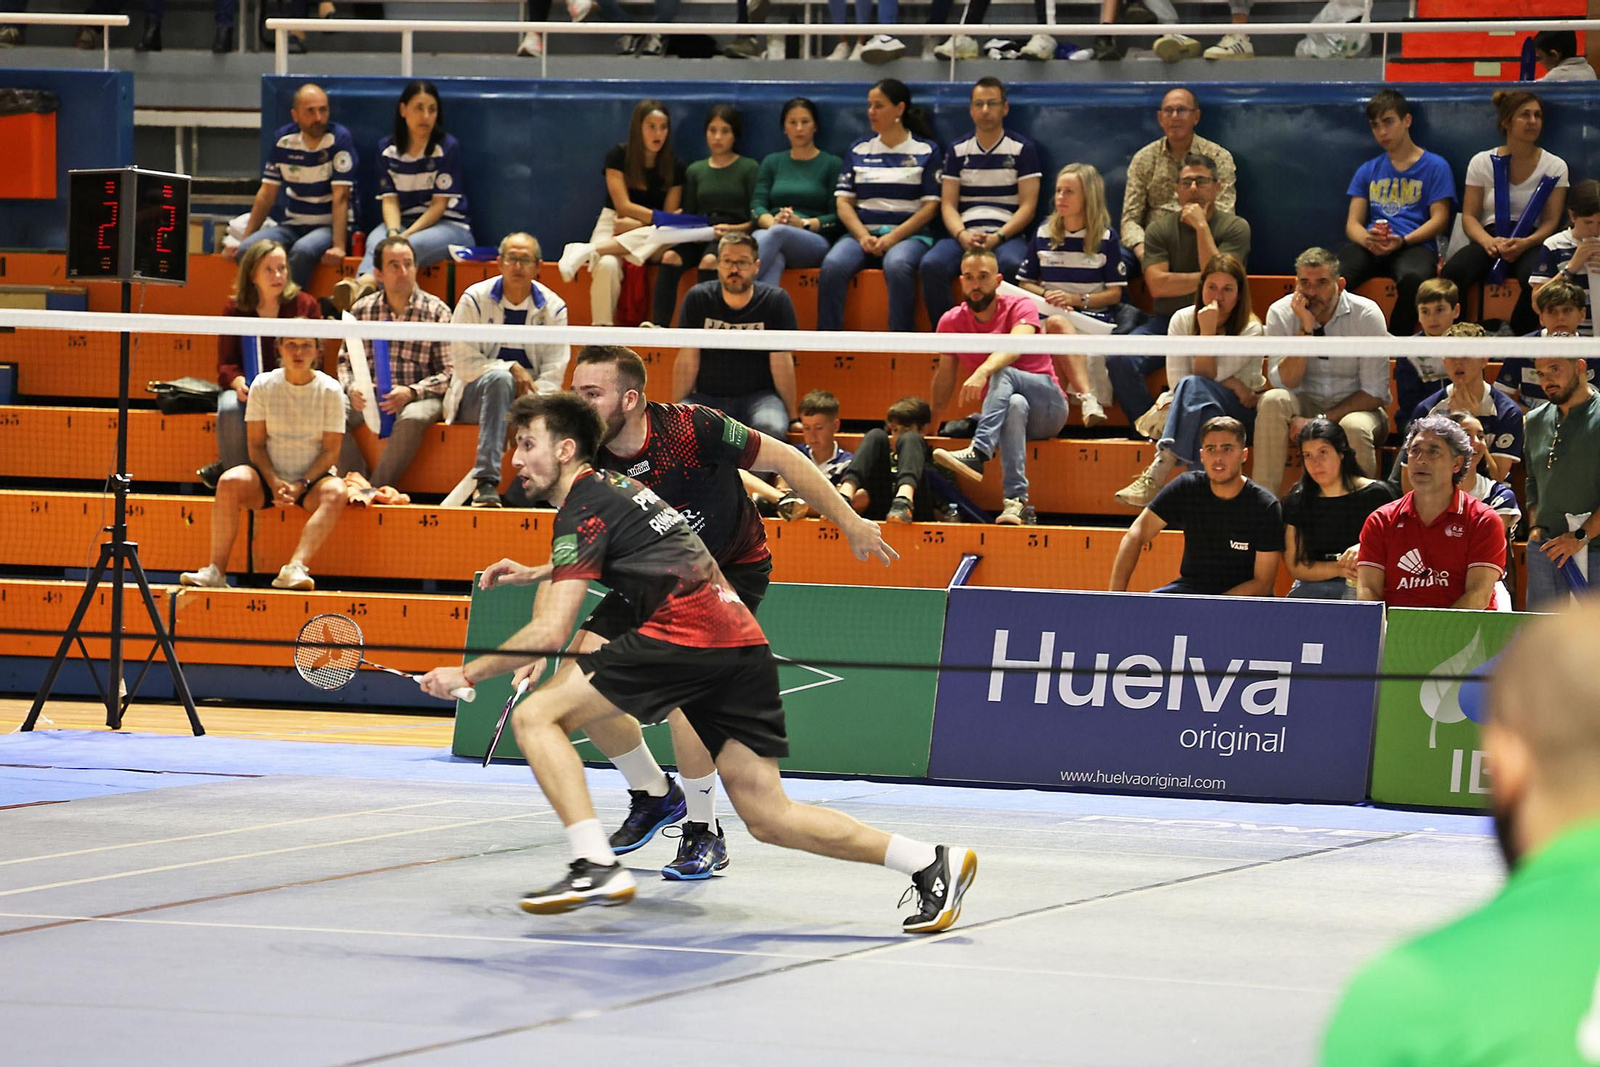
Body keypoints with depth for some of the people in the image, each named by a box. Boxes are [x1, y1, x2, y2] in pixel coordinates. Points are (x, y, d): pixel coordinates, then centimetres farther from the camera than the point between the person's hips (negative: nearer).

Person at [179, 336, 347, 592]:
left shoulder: (329, 390, -3)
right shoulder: (263, 385, 0)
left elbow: (330, 451, -4)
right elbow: (256, 444, -1)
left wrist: (301, 485, -18)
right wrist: (274, 482, -17)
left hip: (312, 478, -1)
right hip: (269, 477, 1)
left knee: (335, 492, -34)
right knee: (230, 481, -29)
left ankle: (295, 568, -50)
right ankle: (216, 570, -34)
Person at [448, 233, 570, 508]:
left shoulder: (553, 307, 3)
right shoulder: (475, 300, -2)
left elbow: (554, 371, -4)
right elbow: (464, 362, -8)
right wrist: (511, 370, -19)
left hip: (529, 395, 1)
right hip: (474, 397, -1)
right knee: (499, 379, -38)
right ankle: (486, 482, -46)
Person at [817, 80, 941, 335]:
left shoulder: (925, 150, 7)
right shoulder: (859, 149, 17)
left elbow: (930, 206, 1)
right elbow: (843, 201, 12)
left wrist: (893, 237, -11)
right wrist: (863, 236, -7)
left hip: (908, 235, -3)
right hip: (862, 232, 3)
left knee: (897, 265, -38)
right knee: (832, 266, -29)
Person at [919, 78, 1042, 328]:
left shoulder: (1022, 149, 8)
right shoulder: (957, 151, 16)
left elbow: (1028, 206, 2)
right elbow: (948, 204, 11)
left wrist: (998, 237, -14)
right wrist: (962, 235, -11)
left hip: (1007, 235, -2)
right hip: (965, 234, 2)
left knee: (1010, 265, -39)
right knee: (932, 265, -31)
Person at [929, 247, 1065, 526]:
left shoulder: (1021, 307, -6)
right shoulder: (952, 322, 5)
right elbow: (945, 375, 11)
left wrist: (984, 372, -45)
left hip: (1048, 406, -2)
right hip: (1004, 410, 2)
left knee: (1003, 374, -34)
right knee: (1016, 404, -37)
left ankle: (978, 452, -55)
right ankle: (1015, 499, -51)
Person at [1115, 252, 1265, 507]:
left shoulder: (1250, 329, -10)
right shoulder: (1182, 320, -2)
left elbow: (1204, 377, -19)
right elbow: (1176, 383, -9)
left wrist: (1208, 330, -28)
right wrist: (1230, 384, -15)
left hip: (1243, 413, -2)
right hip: (1194, 412, 2)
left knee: (1194, 387, -36)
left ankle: (1157, 474, -50)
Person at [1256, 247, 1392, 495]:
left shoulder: (1366, 314, -13)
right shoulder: (1281, 313, -8)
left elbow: (1375, 393, -12)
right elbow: (1284, 383, -16)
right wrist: (1306, 328, -25)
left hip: (1355, 408, -2)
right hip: (1306, 405, 2)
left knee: (1354, 428, -37)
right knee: (1272, 401, -30)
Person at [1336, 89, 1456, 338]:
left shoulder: (1435, 166, 11)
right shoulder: (1368, 171, 23)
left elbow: (1439, 219, 2)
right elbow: (1353, 223, 15)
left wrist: (1402, 241, -15)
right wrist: (1367, 239, -11)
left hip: (1414, 245, -3)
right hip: (1370, 248, 3)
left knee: (1414, 277, -41)